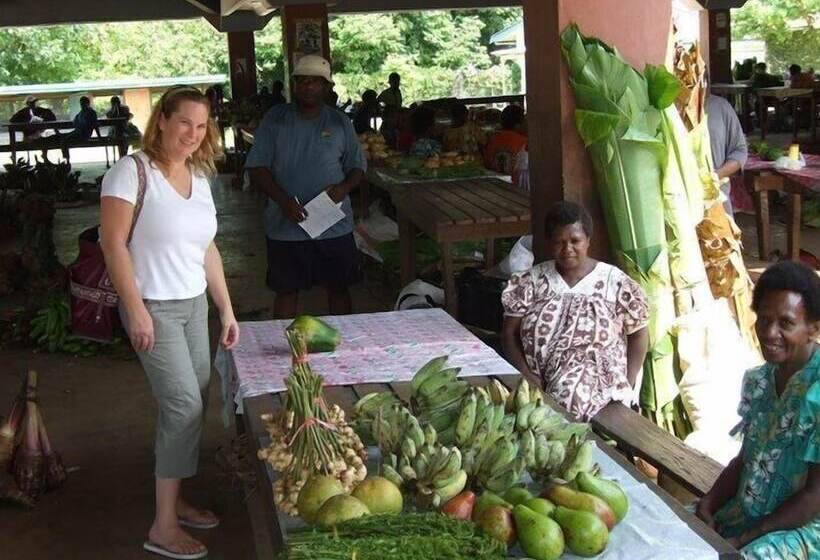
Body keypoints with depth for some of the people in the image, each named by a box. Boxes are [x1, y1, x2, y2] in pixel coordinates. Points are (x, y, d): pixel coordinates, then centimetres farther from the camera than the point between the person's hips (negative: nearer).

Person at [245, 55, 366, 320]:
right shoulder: (275, 119, 1)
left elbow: (358, 166, 11)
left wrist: (344, 187, -12)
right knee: (286, 290, 6)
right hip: (285, 226, -1)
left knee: (338, 287, 10)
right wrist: (283, 200, -18)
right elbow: (256, 168, -3)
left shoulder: (339, 122, 6)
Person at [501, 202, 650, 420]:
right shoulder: (532, 280, 5)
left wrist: (626, 388, -3)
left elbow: (638, 335, 7)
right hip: (536, 385, 2)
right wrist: (527, 375, -11)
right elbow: (509, 333, 4)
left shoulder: (615, 282, 1)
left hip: (597, 390, -2)